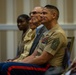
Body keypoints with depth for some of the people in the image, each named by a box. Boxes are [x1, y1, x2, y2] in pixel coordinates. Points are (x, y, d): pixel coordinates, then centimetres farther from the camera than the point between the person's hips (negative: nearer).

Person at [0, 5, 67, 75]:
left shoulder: (58, 34, -12)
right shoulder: (46, 33, 19)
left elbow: (43, 59, -17)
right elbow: (33, 56, 16)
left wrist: (21, 64, -8)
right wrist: (18, 63, 1)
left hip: (48, 69, -9)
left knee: (9, 68, -26)